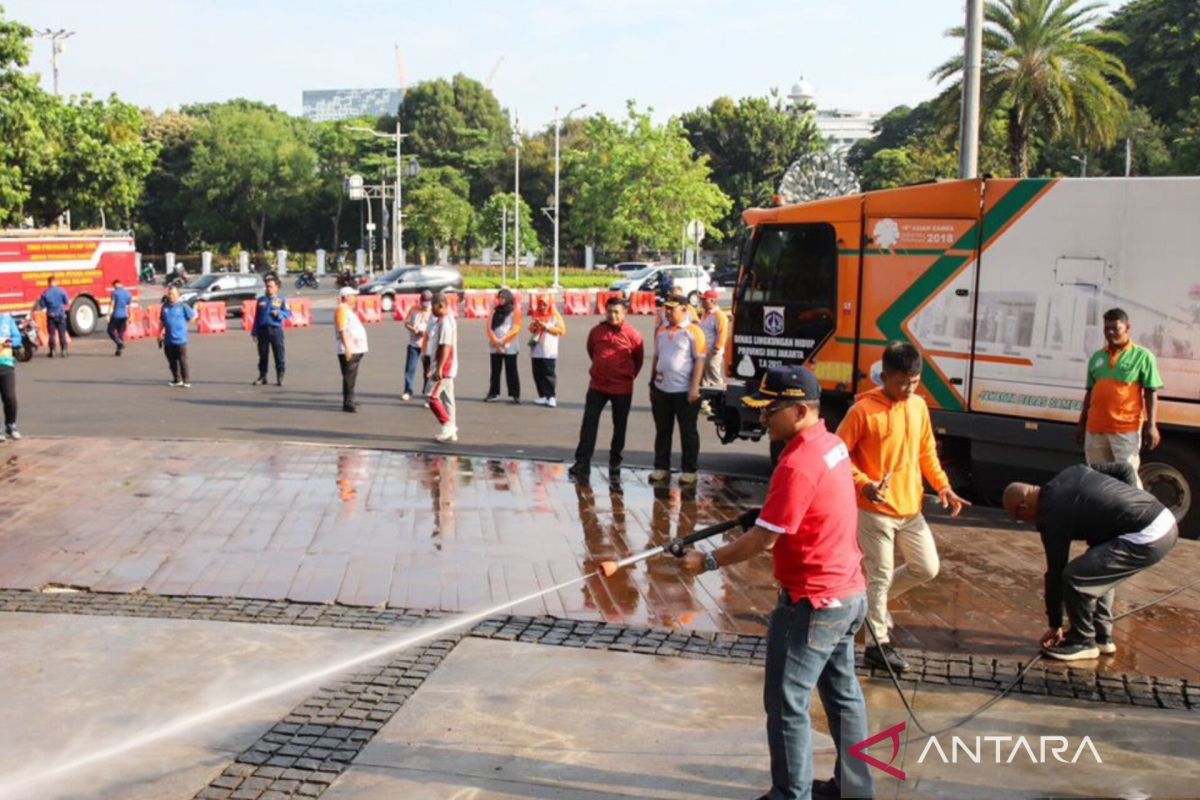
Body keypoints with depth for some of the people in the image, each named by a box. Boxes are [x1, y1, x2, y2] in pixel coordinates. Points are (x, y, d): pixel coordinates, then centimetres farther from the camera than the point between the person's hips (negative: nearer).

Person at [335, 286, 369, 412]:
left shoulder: (348, 310, 20)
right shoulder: (341, 310, -12)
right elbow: (342, 330, -20)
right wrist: (347, 347, -26)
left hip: (356, 349, 10)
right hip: (349, 350, -10)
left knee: (352, 377, 15)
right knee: (349, 377, -9)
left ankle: (349, 402, 23)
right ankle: (347, 404, -8)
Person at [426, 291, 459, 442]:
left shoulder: (445, 322, -17)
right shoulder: (442, 320, 14)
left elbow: (446, 347, -23)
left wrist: (439, 369, -24)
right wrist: (436, 367, 22)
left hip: (444, 367, -10)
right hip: (445, 367, 10)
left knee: (433, 396, -10)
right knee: (447, 398, 10)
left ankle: (448, 425, -7)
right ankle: (451, 432, 13)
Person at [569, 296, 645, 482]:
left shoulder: (633, 335, -10)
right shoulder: (596, 331, -2)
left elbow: (638, 360, 6)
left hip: (622, 389, -1)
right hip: (597, 386, 2)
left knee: (619, 426, 9)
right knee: (588, 424, -4)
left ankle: (615, 463, 23)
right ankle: (582, 463, -3)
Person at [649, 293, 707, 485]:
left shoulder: (693, 332, -8)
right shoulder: (661, 330, 10)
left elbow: (699, 360, -10)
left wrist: (695, 387, -16)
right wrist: (652, 383, 17)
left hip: (684, 391, -6)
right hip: (661, 389, 6)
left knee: (688, 432, 4)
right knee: (662, 431, 12)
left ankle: (689, 470, 12)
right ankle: (661, 467, 21)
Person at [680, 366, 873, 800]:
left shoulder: (797, 464, -24)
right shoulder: (832, 445, 5)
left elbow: (763, 539, -23)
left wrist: (708, 561, -13)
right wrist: (765, 514, 6)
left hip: (813, 604, -10)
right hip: (847, 594, 10)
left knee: (786, 704, 2)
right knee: (842, 693, 20)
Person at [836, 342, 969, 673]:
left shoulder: (919, 406, 6)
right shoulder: (863, 410, -15)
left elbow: (927, 452, 17)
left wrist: (943, 486, 6)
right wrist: (864, 484, -24)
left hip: (911, 508, 7)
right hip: (875, 510, -6)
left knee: (927, 568, 12)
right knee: (880, 575, 2)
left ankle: (874, 599, 33)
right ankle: (878, 643, 15)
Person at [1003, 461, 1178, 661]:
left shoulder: (1052, 516, -5)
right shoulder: (1072, 472, 17)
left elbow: (1055, 572, 1)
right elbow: (1124, 468, 20)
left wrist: (1055, 625, 12)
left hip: (1147, 540, -10)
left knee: (1074, 577, -6)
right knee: (1098, 569, 25)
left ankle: (1083, 642, 10)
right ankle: (1102, 637, 31)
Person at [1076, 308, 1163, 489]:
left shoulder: (1142, 356, 0)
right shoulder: (1096, 357, 14)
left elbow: (1151, 393, -2)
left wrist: (1151, 425, -10)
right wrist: (1082, 424, 17)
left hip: (1126, 429, -5)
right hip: (1095, 428, 5)